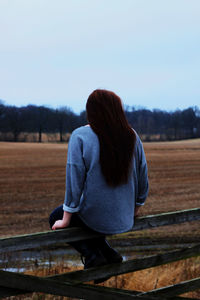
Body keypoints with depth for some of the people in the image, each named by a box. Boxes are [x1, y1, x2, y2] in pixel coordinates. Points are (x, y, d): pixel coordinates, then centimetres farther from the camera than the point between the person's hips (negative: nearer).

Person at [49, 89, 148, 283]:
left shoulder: (80, 136, -16)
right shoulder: (131, 136, -4)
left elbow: (74, 181, -16)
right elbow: (142, 177, 4)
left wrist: (65, 221, -7)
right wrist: (134, 210, 20)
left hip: (94, 215, -5)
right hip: (124, 220, 6)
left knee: (55, 217, 24)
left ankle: (93, 254, 4)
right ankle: (106, 252, 13)